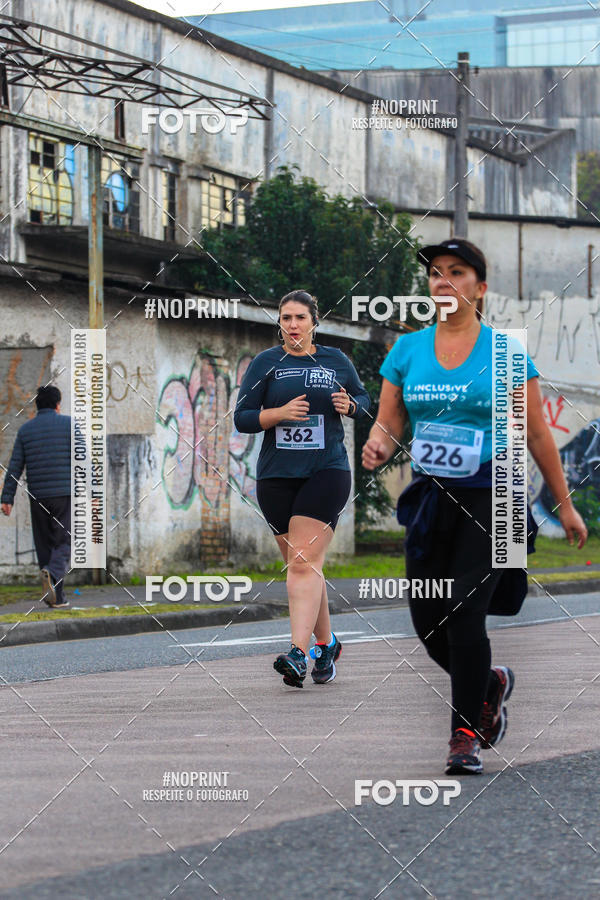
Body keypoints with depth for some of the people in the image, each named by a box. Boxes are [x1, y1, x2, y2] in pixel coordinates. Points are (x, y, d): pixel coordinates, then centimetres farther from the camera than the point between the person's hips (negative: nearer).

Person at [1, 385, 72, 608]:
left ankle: (55, 597, 10)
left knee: (45, 545, 12)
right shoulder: (69, 424, 0)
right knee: (64, 543, 0)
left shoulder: (25, 430, 7)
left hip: (38, 497, 3)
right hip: (65, 493, -3)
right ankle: (53, 573, -31)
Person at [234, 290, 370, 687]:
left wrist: (349, 405, -2)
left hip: (327, 470, -2)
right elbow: (242, 418, 1)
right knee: (300, 564, 7)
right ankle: (326, 644, 25)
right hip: (277, 475, 2)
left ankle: (299, 653, -24)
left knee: (304, 562, -16)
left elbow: (363, 397, 22)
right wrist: (281, 413, -16)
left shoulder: (336, 360, 8)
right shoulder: (265, 363, 5)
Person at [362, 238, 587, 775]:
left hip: (489, 499, -4)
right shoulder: (407, 350, 6)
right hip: (430, 499, 4)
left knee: (465, 619, -13)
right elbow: (388, 425, 8)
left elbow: (537, 434, 1)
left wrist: (564, 504, 5)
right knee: (429, 626, 4)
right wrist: (376, 448, -16)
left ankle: (467, 736, 1)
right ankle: (491, 684, 34)